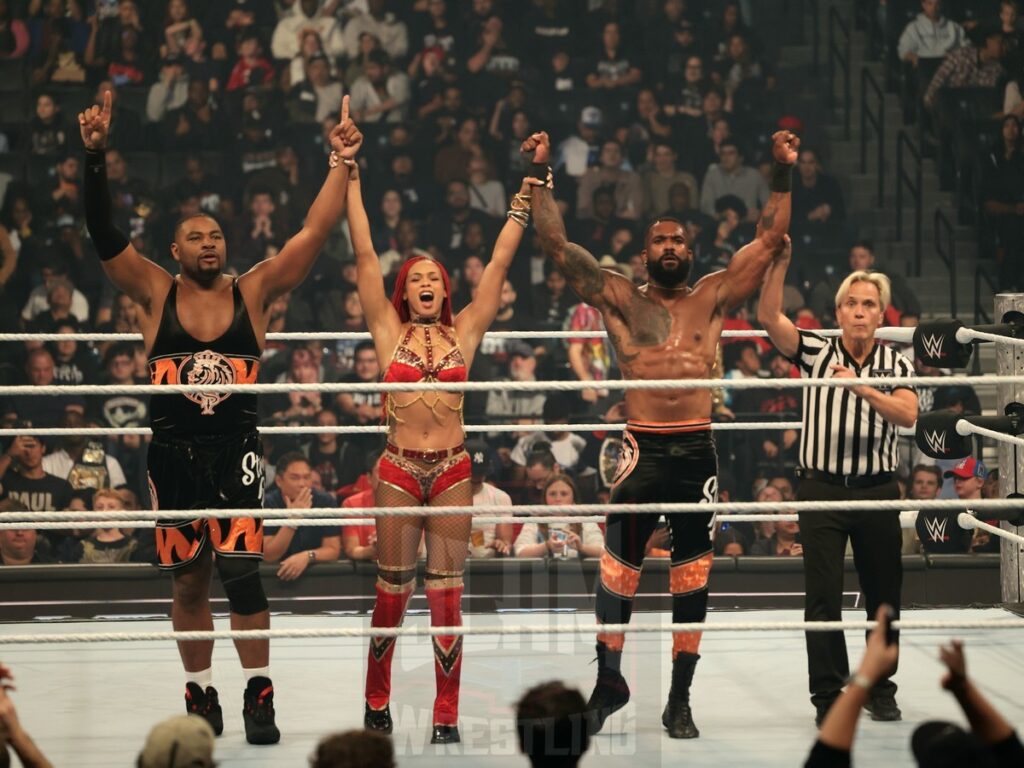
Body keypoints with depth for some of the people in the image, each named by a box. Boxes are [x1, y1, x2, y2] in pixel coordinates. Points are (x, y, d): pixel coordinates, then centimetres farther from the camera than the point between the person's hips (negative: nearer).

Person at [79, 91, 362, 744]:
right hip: (173, 453, 1)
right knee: (189, 579, 8)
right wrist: (96, 158, -21)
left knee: (241, 569, -11)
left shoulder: (253, 293, 3)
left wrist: (343, 164, -15)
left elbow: (315, 234, -5)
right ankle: (201, 695, 21)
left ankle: (259, 694, -3)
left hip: (236, 451, -1)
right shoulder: (156, 294, 2)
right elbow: (105, 235, -9)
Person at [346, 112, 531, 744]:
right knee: (393, 592, 7)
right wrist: (350, 172, -3)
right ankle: (378, 700, 25)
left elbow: (500, 262, 7)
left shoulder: (465, 331, 7)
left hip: (453, 471, 1)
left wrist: (529, 188, 6)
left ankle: (447, 717, 8)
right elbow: (365, 254, 1)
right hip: (399, 470, -1)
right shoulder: (389, 329, 4)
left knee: (447, 594, 2)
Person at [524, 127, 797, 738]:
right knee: (618, 572, -1)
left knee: (692, 581, 6)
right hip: (643, 451, -1)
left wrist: (784, 175, 5)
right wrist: (541, 176, 0)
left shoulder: (714, 298, 11)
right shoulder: (621, 299, 8)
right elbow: (558, 244, 4)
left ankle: (681, 699, 14)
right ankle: (609, 681, 16)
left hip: (698, 452, 1)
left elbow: (769, 240, 10)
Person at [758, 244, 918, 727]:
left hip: (878, 490, 1)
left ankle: (880, 689, 23)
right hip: (822, 489, -1)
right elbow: (768, 318, -11)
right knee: (822, 597, -4)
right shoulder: (816, 352, 2)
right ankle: (827, 694, 3)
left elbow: (907, 415, -12)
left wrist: (862, 388, -25)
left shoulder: (896, 364, 5)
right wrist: (779, 263, -20)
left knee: (884, 596, 9)